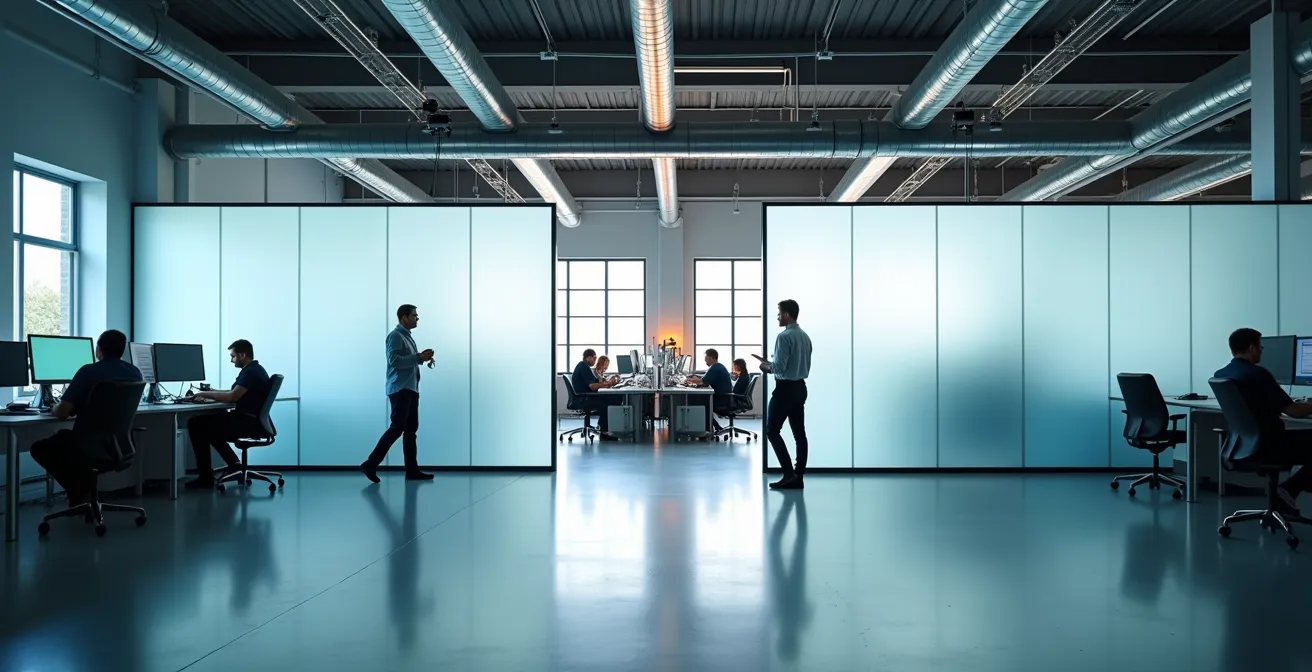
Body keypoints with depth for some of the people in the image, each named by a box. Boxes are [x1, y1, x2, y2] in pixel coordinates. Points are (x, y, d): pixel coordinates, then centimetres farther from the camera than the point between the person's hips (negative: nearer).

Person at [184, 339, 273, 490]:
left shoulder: (250, 372, -16)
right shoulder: (253, 370, 16)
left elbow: (232, 397, -24)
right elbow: (235, 394, 21)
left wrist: (206, 394, -12)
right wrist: (211, 392, 10)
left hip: (249, 423, -11)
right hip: (249, 421, 11)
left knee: (196, 424, -10)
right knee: (207, 423, 23)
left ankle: (206, 476, -8)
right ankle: (234, 464, 18)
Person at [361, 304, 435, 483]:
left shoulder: (408, 337, 20)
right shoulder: (395, 336, -9)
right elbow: (394, 361, -21)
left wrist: (422, 357, 7)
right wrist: (419, 357, -19)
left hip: (410, 389, 10)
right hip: (399, 389, -10)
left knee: (411, 429, 6)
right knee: (397, 427, -12)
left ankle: (412, 470, 7)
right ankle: (370, 464, -8)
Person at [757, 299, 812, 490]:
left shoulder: (784, 336, -16)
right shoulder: (805, 337, 11)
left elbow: (780, 367, -21)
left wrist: (767, 366, 0)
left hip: (785, 388, -9)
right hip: (800, 387, 9)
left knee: (772, 431, 0)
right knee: (799, 432, 7)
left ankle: (789, 474, -5)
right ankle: (798, 476, 9)